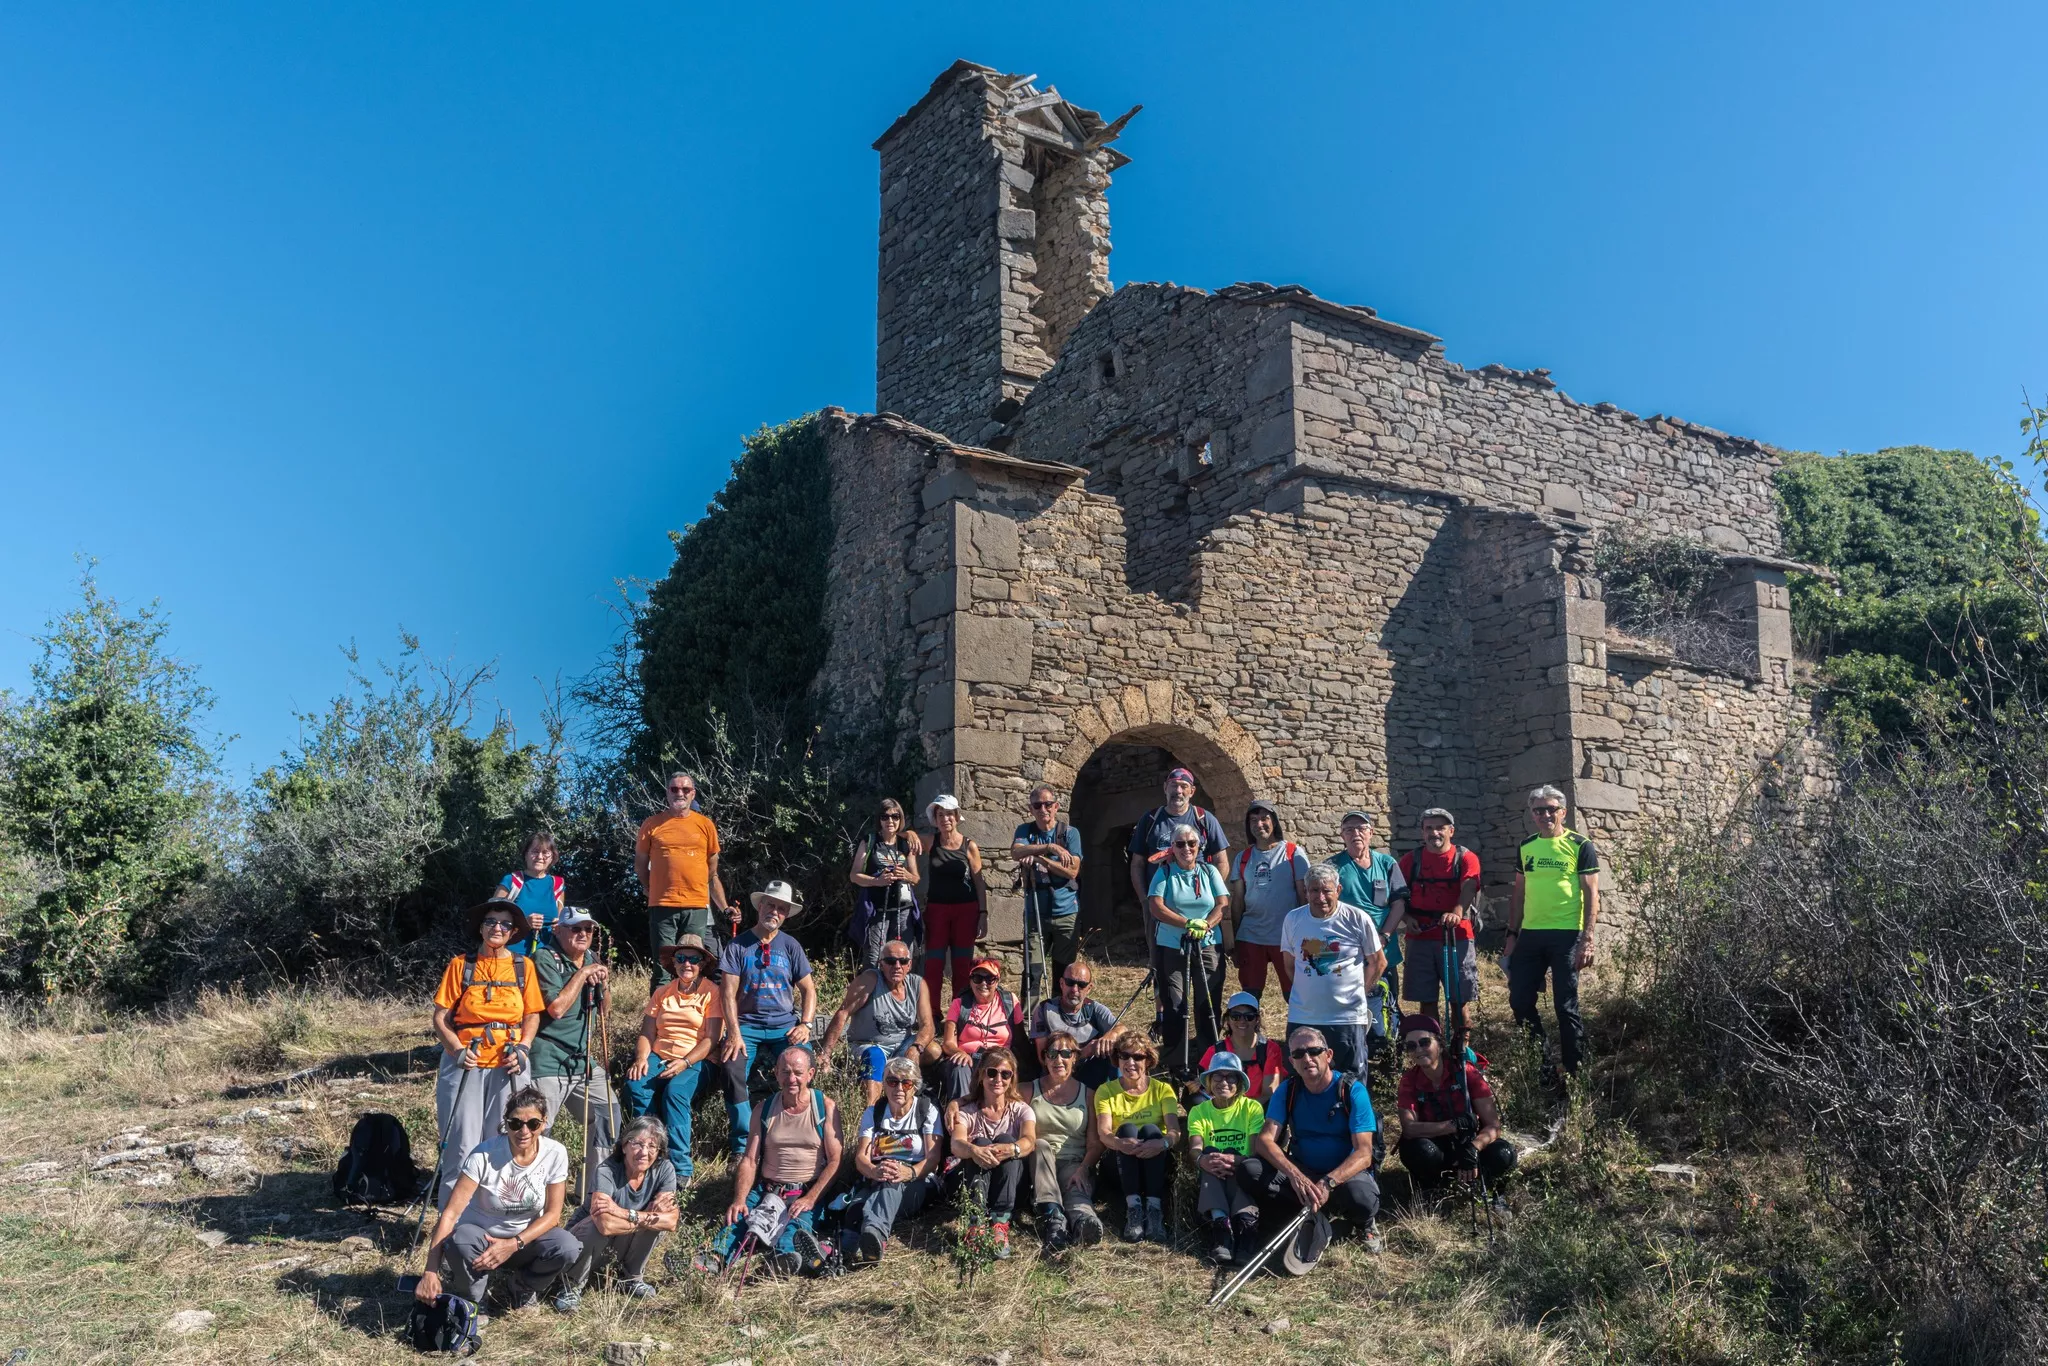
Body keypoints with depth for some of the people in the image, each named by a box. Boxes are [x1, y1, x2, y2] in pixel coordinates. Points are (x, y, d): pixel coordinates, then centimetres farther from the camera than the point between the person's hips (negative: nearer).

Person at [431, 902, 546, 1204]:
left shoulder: (523, 967, 9)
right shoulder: (461, 964, 4)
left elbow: (532, 1015, 10)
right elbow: (440, 1017, 2)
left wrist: (522, 1048, -7)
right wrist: (456, 1049, -12)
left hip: (510, 1066, 1)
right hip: (465, 1064, -1)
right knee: (461, 1145, -1)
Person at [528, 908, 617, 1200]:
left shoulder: (591, 959, 12)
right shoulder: (545, 958, -12)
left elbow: (604, 1007, 22)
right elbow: (556, 1008, -21)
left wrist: (603, 983, 1)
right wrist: (582, 974, -16)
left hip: (583, 1060, 8)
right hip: (549, 1063, -8)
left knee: (607, 1113, 10)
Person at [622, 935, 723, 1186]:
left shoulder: (712, 992, 1)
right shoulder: (662, 993, 15)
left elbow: (711, 1039, -7)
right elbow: (647, 1033, 9)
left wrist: (684, 1062, -21)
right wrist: (641, 1059, -12)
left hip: (696, 1060, -4)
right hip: (659, 1057, 4)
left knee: (675, 1092, -34)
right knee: (635, 1085, -27)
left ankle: (681, 1168, -28)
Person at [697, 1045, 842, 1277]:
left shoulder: (826, 1107, 1)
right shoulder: (763, 1108, 10)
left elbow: (834, 1161, -5)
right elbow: (749, 1160, 4)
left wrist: (810, 1199, -17)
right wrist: (739, 1200, -12)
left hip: (807, 1193, -3)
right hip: (766, 1190, 3)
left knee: (797, 1225, -34)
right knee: (738, 1217, -27)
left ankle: (783, 1257, -61)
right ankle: (716, 1257, -50)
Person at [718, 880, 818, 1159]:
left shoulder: (791, 946, 9)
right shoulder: (738, 946, 3)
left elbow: (808, 990, 8)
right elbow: (729, 992, -4)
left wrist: (805, 1025, -9)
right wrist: (734, 1033, -17)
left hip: (784, 1025, 1)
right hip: (747, 1025, -1)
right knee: (733, 1069, -30)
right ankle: (744, 1144, -17)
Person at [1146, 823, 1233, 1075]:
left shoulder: (1209, 871, 8)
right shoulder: (1164, 872, 3)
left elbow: (1223, 905, 0)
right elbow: (1156, 906, -9)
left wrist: (1205, 925, -18)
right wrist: (1188, 923, -19)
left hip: (1208, 946, 1)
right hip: (1171, 947, -1)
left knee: (1208, 1004, 1)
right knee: (1173, 1005, -1)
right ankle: (1176, 1060, 8)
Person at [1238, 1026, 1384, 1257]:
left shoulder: (1353, 1091, -14)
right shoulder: (1288, 1090, -4)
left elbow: (1363, 1154, -21)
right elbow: (1265, 1140, -14)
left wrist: (1328, 1182, -39)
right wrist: (1294, 1175, -35)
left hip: (1345, 1172, -3)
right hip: (1301, 1171, 3)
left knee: (1360, 1195, -39)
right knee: (1249, 1170, -23)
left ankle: (1367, 1223, -2)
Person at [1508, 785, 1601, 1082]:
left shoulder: (1580, 846, -4)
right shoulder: (1526, 847, 11)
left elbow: (1592, 895, -7)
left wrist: (1587, 940, -14)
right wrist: (1512, 935, 13)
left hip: (1566, 935, -5)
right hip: (1530, 934, 5)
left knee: (1566, 1005, 0)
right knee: (1520, 1001, 6)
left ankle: (1574, 1071, 12)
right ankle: (1538, 1065, 21)